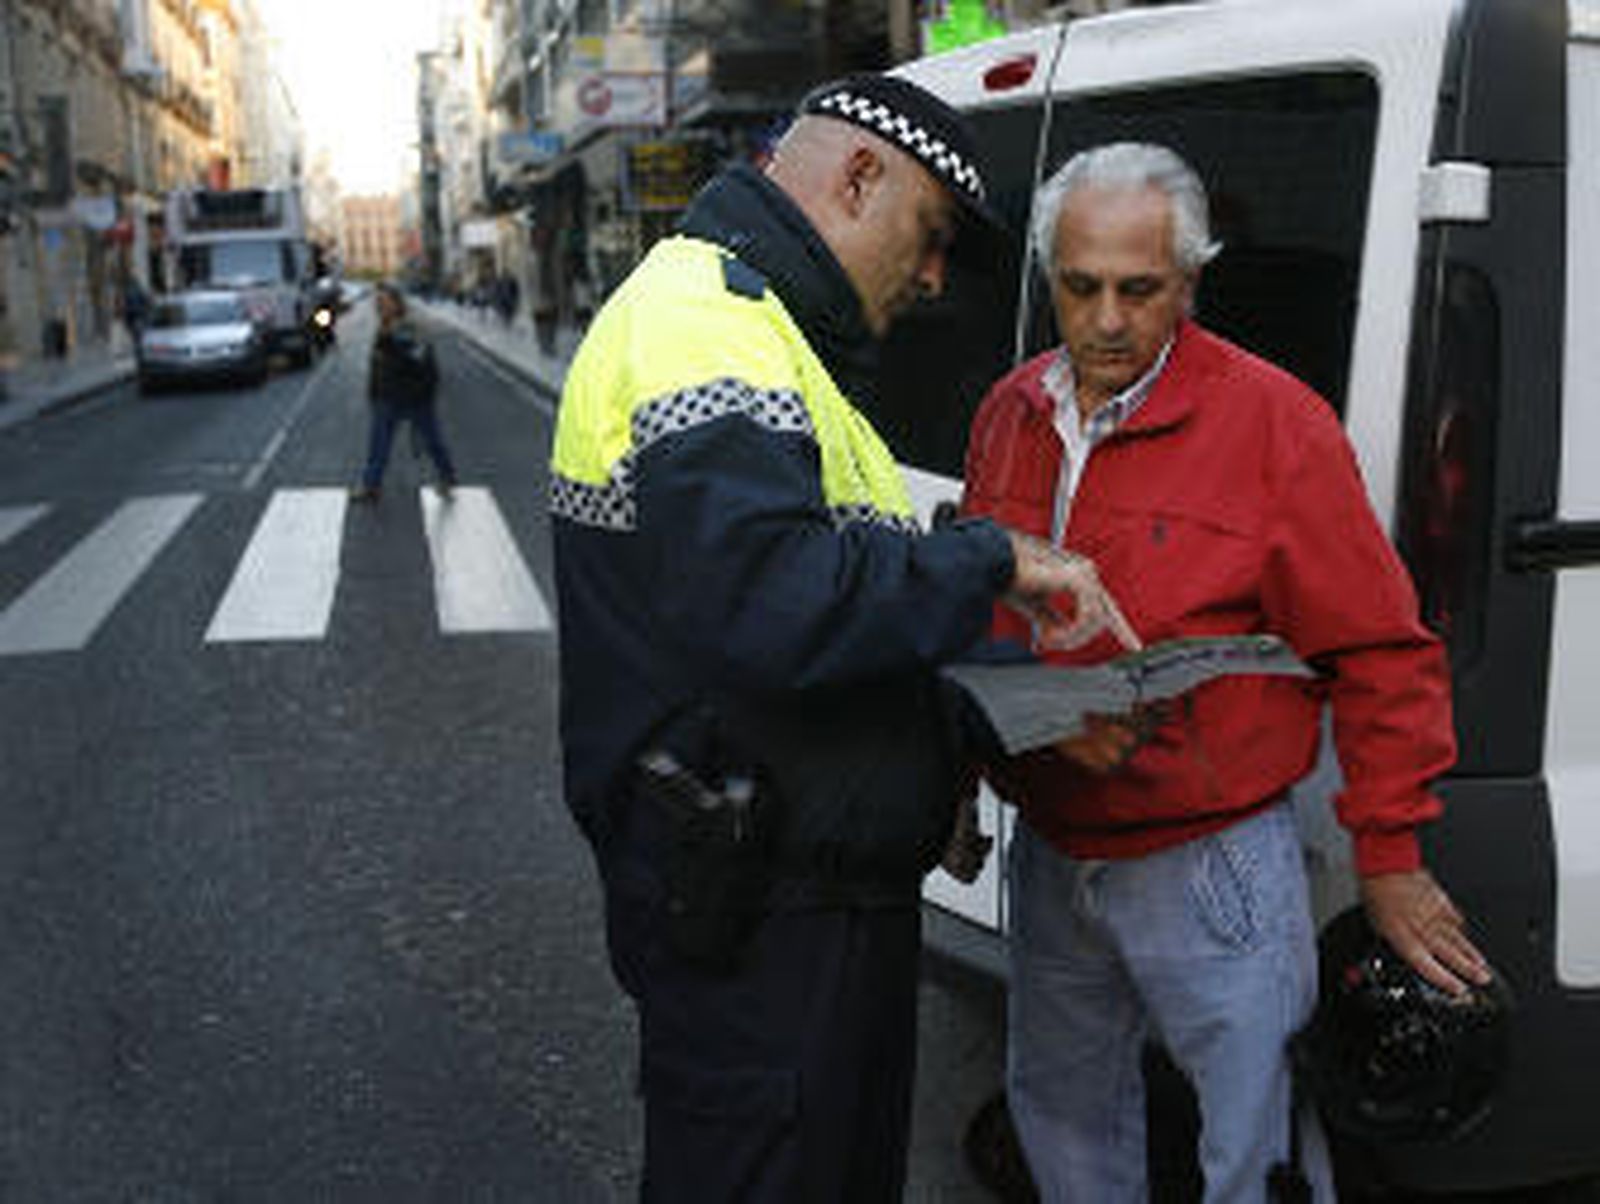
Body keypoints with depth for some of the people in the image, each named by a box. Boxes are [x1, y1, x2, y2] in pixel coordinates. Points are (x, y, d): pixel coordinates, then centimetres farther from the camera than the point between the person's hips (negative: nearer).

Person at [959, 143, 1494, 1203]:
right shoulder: (1011, 413, 5)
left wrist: (1388, 860, -7)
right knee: (1061, 1112, 23)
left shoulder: (1275, 420, -13)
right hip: (1050, 858, 6)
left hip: (1213, 870, -5)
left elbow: (1381, 654, -10)